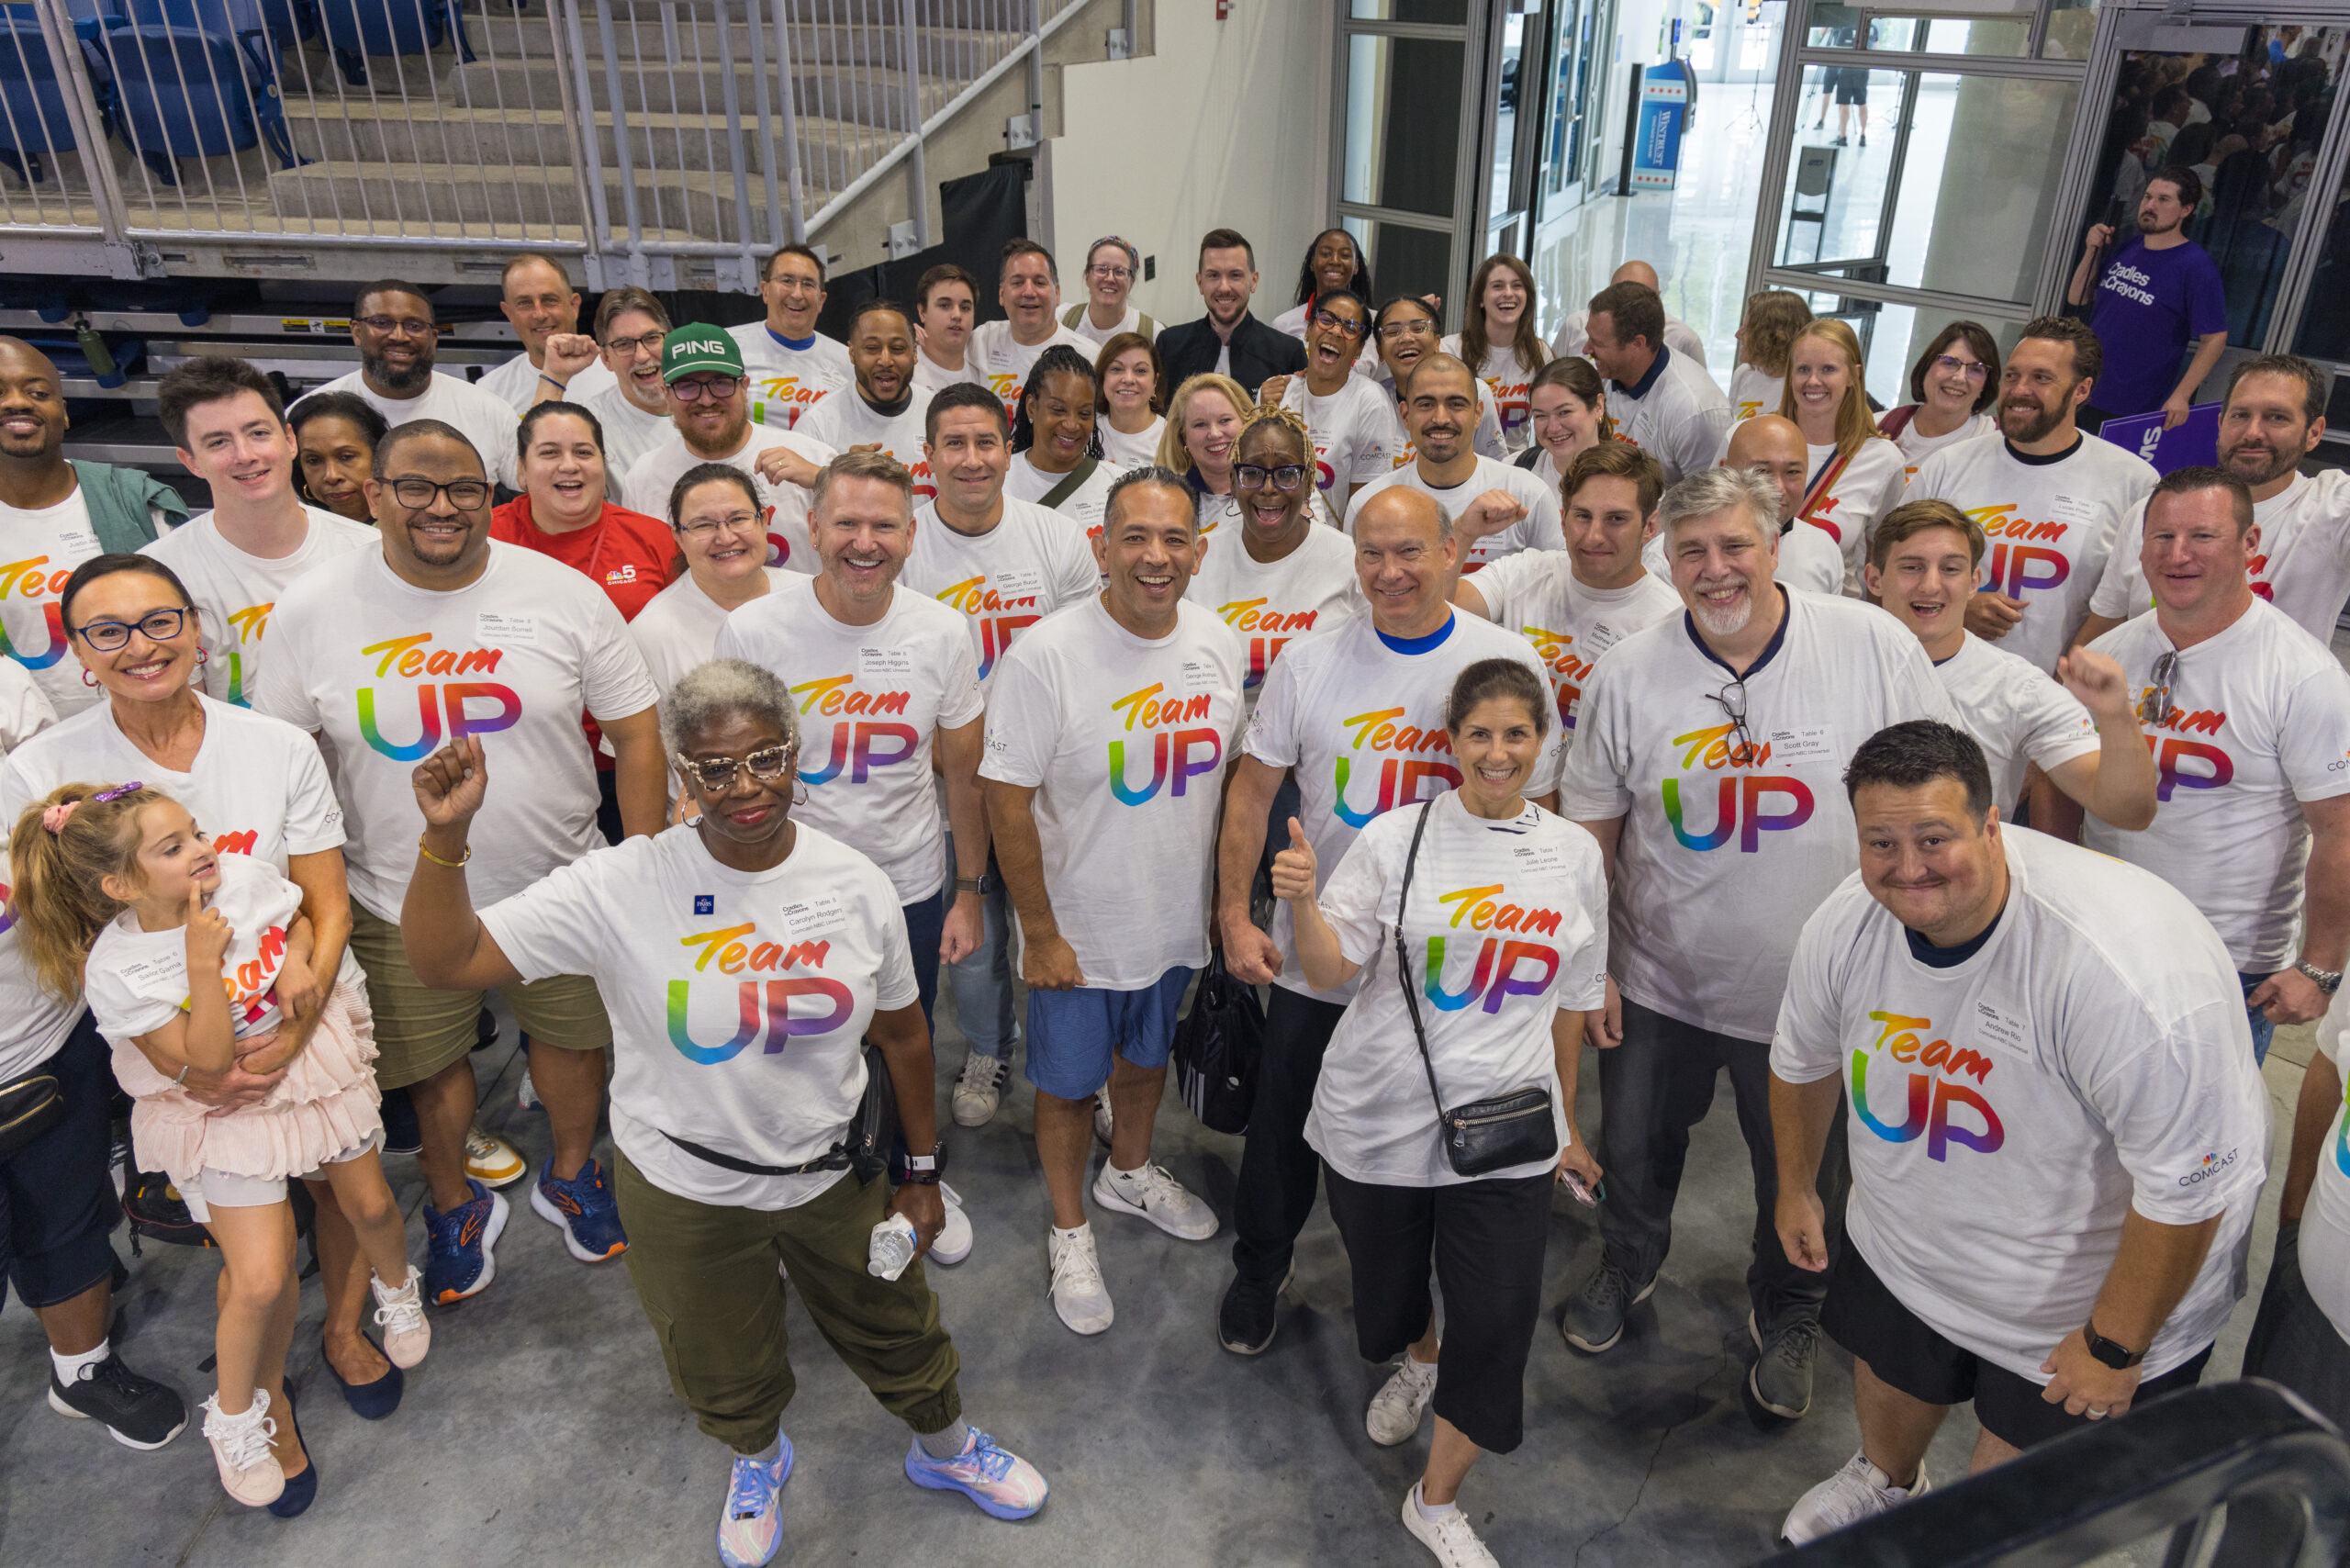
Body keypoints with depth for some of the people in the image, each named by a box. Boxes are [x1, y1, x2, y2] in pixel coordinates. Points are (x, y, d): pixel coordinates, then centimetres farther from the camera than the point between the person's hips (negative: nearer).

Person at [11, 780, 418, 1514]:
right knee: (261, 1279, -9)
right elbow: (206, 1062, -23)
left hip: (310, 1061, 4)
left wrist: (296, 1036, -16)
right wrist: (202, 965, -32)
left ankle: (395, 1288, 52)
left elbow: (315, 936, 0)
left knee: (369, 1204, 16)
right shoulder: (116, 971, -23)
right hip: (224, 1110, -3)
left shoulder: (246, 878, -15)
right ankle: (238, 1413, 20)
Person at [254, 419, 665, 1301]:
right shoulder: (310, 613, -8)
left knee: (573, 1033, 18)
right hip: (402, 906, 0)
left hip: (560, 887, 0)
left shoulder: (564, 594, -10)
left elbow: (636, 734, -5)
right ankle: (455, 1205, 45)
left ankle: (569, 1177, 47)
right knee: (430, 1062, 16)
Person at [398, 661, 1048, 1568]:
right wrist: (447, 835, -38)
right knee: (724, 1374, 23)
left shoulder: (857, 887, -13)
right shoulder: (622, 889, -21)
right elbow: (446, 960, -22)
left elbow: (902, 1035, -1)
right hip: (684, 1189, -1)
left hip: (833, 1174, 2)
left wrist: (923, 1170, 5)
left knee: (896, 1329, 23)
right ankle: (758, 1458, 60)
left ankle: (946, 1449, 56)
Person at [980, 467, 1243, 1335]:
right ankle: (1071, 1231, 39)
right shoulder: (1046, 654, -23)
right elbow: (1008, 801, -19)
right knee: (1070, 1085, 14)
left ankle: (1130, 1173, 55)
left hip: (1180, 922, 5)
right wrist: (1041, 934, -16)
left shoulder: (1219, 643, -6)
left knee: (1147, 1056, 27)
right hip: (1080, 933, -5)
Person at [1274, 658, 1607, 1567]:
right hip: (1381, 1117, -1)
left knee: (1498, 1320, -1)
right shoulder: (1396, 840, -7)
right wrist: (1301, 901, -28)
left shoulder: (1573, 854, 2)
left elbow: (1571, 998, 12)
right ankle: (1418, 1363, 56)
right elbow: (1330, 971, -9)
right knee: (1388, 1290, 17)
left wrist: (1565, 1118, 17)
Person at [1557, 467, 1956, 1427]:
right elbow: (1588, 830, 0)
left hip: (1815, 989, -1)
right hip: (1657, 982, 1)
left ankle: (1786, 1319, 49)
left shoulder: (1873, 645, -13)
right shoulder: (1627, 674, -9)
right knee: (1634, 1150, 20)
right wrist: (1587, 965, 0)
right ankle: (1628, 1266, 52)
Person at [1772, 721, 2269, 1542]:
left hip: (2082, 1287, -5)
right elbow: (1803, 1062, 3)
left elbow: (2186, 1185, -30)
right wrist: (1795, 1188, 15)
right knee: (1888, 1381, 29)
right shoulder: (1845, 925, -18)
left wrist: (2115, 1344, -20)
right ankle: (1886, 1482, 63)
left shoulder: (2125, 966, -39)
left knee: (2016, 1466, 15)